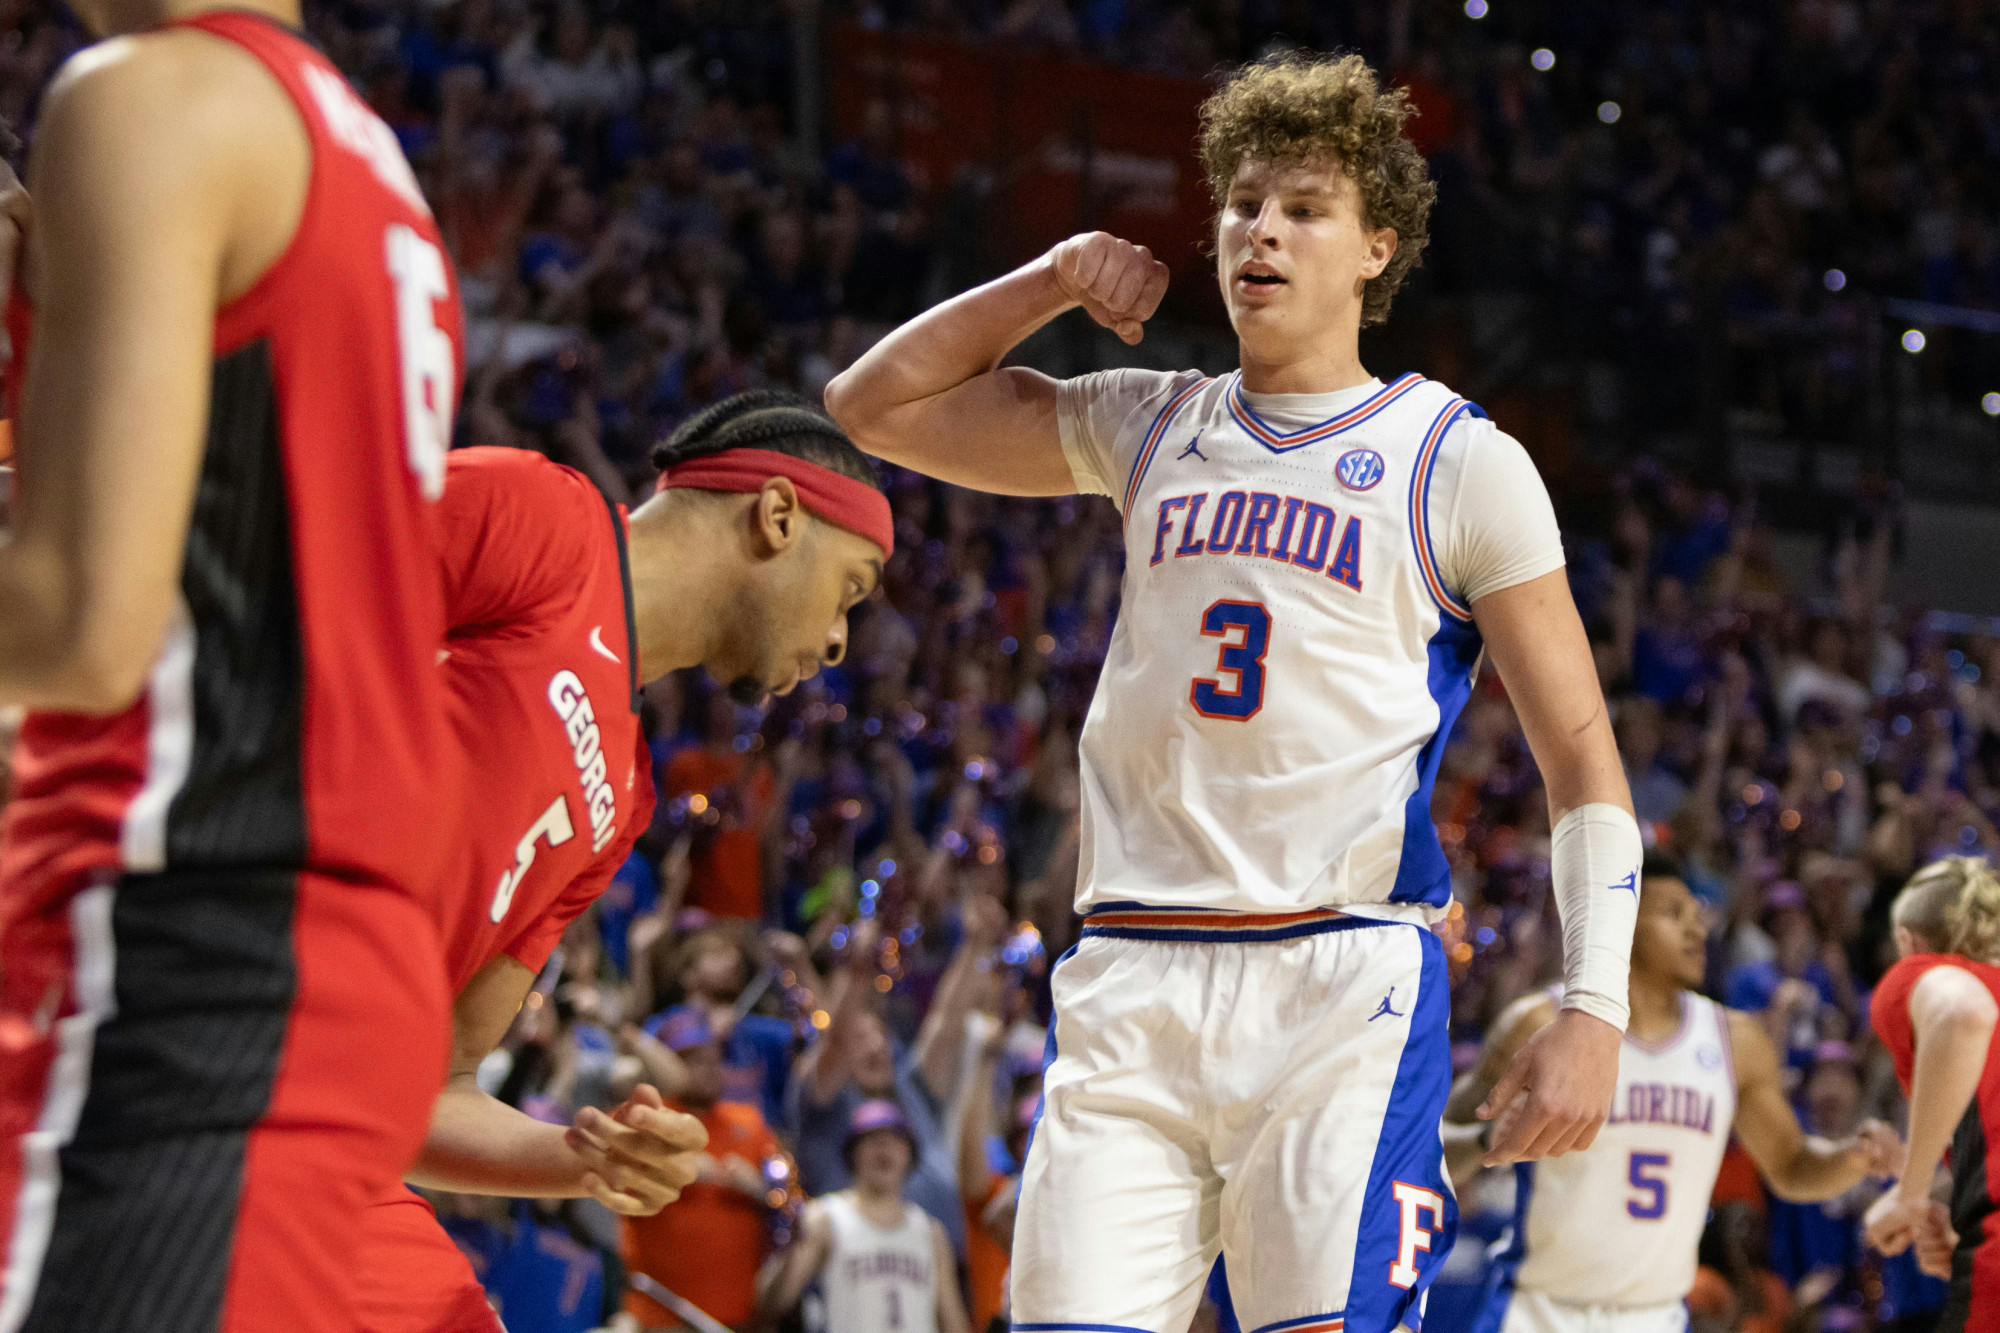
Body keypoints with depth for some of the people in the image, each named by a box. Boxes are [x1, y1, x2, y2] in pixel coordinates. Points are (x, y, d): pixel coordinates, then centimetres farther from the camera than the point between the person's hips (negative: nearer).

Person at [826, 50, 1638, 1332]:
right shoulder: (1150, 427, 16)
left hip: (1345, 983, -4)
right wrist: (1051, 282, 12)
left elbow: (1583, 758, 1)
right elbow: (872, 405, 24)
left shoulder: (1458, 459, 3)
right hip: (1133, 984, 4)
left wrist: (1594, 1008, -10)